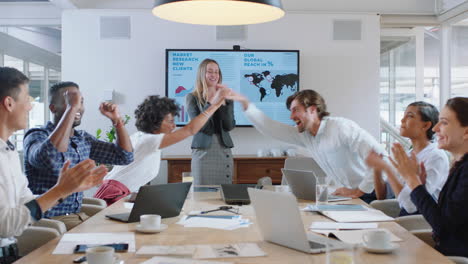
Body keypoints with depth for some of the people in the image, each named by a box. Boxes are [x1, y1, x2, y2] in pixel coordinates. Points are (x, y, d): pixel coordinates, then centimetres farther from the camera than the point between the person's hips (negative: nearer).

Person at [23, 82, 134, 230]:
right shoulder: (37, 136, -11)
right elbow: (50, 158, -35)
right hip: (49, 220, -7)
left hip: (78, 216, 7)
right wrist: (71, 108, -31)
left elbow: (125, 157, 11)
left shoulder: (83, 139, 9)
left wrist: (116, 120, 0)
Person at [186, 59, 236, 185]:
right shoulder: (192, 98, 0)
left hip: (224, 151, 3)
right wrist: (211, 102, -17)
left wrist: (223, 103, -12)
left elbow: (230, 126, -1)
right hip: (202, 151, -3)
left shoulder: (226, 98, 8)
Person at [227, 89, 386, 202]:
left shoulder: (342, 127, -17)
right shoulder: (304, 135, 6)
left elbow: (379, 155, -24)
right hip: (350, 194, 6)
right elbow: (270, 127, 10)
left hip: (371, 194, -6)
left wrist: (360, 191, -20)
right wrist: (245, 103, 5)